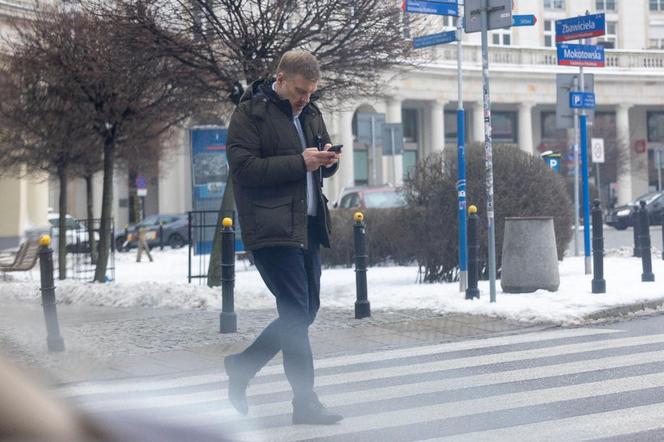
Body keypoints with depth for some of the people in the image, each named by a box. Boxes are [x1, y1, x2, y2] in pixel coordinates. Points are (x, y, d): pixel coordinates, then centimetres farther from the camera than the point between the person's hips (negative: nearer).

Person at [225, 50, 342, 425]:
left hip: (309, 225, 8)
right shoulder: (251, 112, -6)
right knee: (297, 312, -9)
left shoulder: (310, 112, 16)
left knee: (306, 310, 10)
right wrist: (300, 162, -19)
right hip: (272, 228, -8)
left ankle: (242, 366, 25)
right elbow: (244, 168, -15)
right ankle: (305, 402, -1)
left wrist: (328, 161, 0)